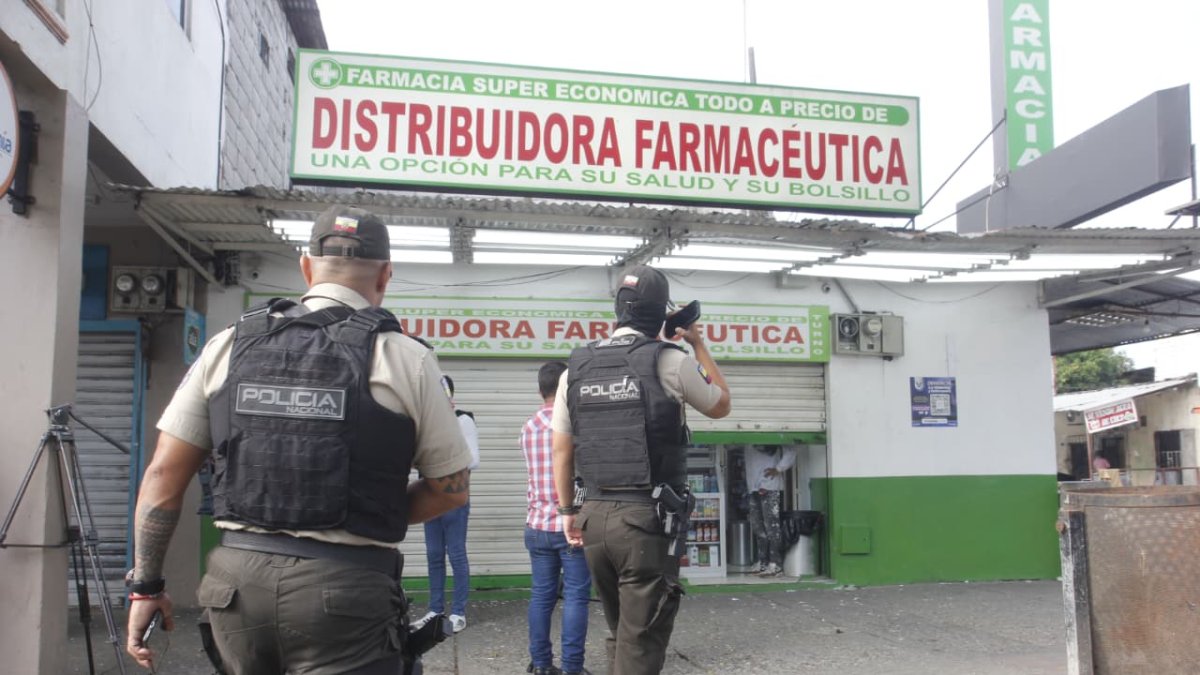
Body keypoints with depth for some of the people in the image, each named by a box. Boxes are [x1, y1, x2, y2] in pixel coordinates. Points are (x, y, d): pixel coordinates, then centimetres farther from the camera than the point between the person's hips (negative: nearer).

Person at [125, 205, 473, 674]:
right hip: (345, 587, -4)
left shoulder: (230, 345, 5)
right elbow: (451, 490, 1)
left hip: (236, 579, 5)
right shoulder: (406, 358, -5)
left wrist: (146, 584, 14)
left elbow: (163, 475, 6)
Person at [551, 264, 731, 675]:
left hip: (595, 517, 5)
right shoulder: (669, 361, -7)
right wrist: (699, 345, 19)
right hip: (648, 518, -5)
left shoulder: (576, 368, 6)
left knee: (620, 636, 20)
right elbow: (721, 405, 11)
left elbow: (561, 450, 10)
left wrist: (567, 510, 20)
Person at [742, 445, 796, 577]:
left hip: (770, 488, -8)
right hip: (754, 490, 8)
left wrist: (778, 469, -13)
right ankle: (763, 562, 18)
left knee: (772, 526, -7)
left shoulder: (772, 444, -2)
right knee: (757, 526, 10)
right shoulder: (749, 447, 19)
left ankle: (776, 565, -6)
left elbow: (790, 453, -9)